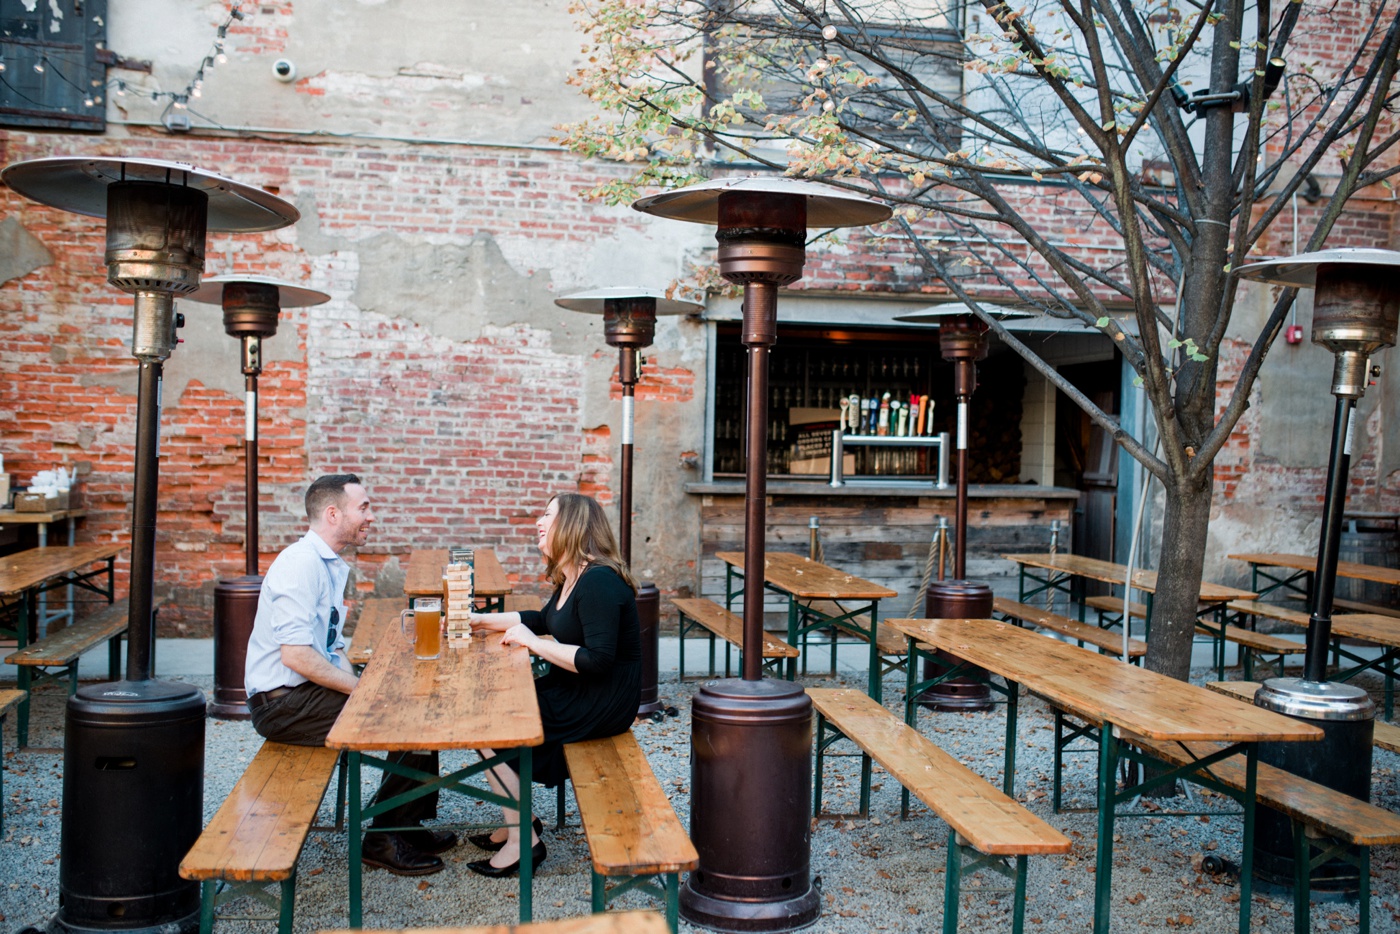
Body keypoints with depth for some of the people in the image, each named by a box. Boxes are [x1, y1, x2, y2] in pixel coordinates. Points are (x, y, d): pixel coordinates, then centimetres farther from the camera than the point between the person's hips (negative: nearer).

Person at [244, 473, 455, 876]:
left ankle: (409, 824, 16)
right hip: (282, 702, -10)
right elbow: (295, 654, -26)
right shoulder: (301, 563, -18)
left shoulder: (333, 567, 14)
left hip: (307, 693, 10)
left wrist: (357, 684, -1)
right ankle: (383, 840, -3)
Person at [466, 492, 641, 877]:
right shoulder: (571, 579, 11)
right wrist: (478, 620, 22)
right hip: (576, 691, 10)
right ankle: (517, 818, 16)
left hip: (604, 705, -10)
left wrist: (532, 643, -21)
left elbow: (598, 660, -29)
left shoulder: (598, 582, -22)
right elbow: (543, 619, 28)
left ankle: (522, 839, -1)